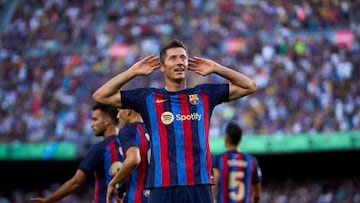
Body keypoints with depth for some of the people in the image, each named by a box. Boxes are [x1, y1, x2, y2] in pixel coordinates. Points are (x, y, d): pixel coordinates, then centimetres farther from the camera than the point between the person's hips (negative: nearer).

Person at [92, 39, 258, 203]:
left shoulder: (204, 95, 14)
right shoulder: (148, 97, 10)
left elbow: (250, 86, 17)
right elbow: (101, 96, 9)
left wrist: (216, 69, 10)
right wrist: (133, 71, 6)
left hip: (200, 187, 1)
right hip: (162, 189, -1)